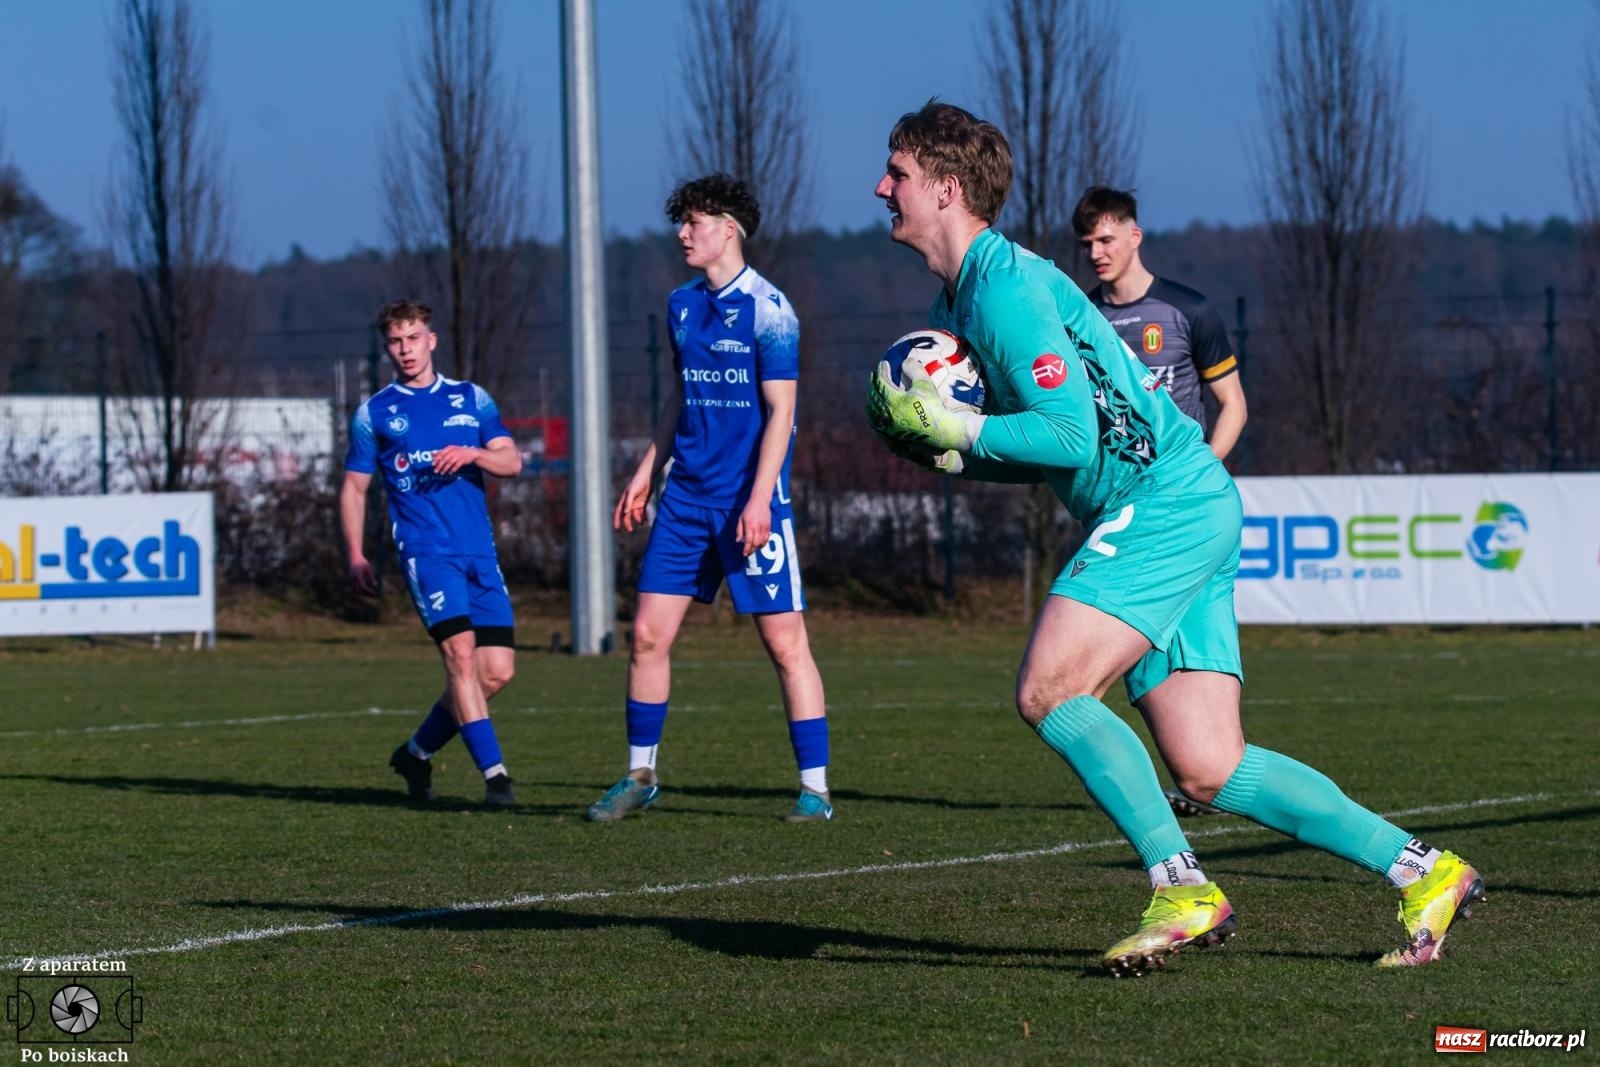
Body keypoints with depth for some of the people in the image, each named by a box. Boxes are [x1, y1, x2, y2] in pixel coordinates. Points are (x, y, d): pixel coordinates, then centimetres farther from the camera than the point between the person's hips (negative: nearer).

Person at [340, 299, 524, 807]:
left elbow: (511, 461, 6)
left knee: (497, 670, -2)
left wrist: (473, 454, -15)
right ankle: (493, 773, -20)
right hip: (425, 549, -3)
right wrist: (355, 555, 3)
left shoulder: (472, 399, 13)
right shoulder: (374, 413, 8)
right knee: (460, 651, -20)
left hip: (480, 550, 3)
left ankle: (417, 752, 17)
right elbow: (354, 487, 12)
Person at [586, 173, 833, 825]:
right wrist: (646, 472, 18)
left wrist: (759, 498, -19)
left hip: (749, 499, -7)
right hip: (686, 495, 7)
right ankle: (640, 777, 16)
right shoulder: (682, 305, 11)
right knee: (648, 634, 4)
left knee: (784, 641, -6)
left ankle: (814, 788, -1)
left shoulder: (767, 309, -10)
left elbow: (780, 410, -12)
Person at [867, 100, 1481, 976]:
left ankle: (1183, 889, -17)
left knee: (1047, 690, -20)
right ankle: (1422, 872, 6)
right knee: (1206, 772, 1)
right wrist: (939, 451, 7)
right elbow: (1039, 449, 24)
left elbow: (1071, 437, -20)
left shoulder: (1008, 287, -13)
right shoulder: (956, 301, 18)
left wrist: (957, 430, -14)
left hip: (1169, 500, -10)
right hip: (1156, 516, 10)